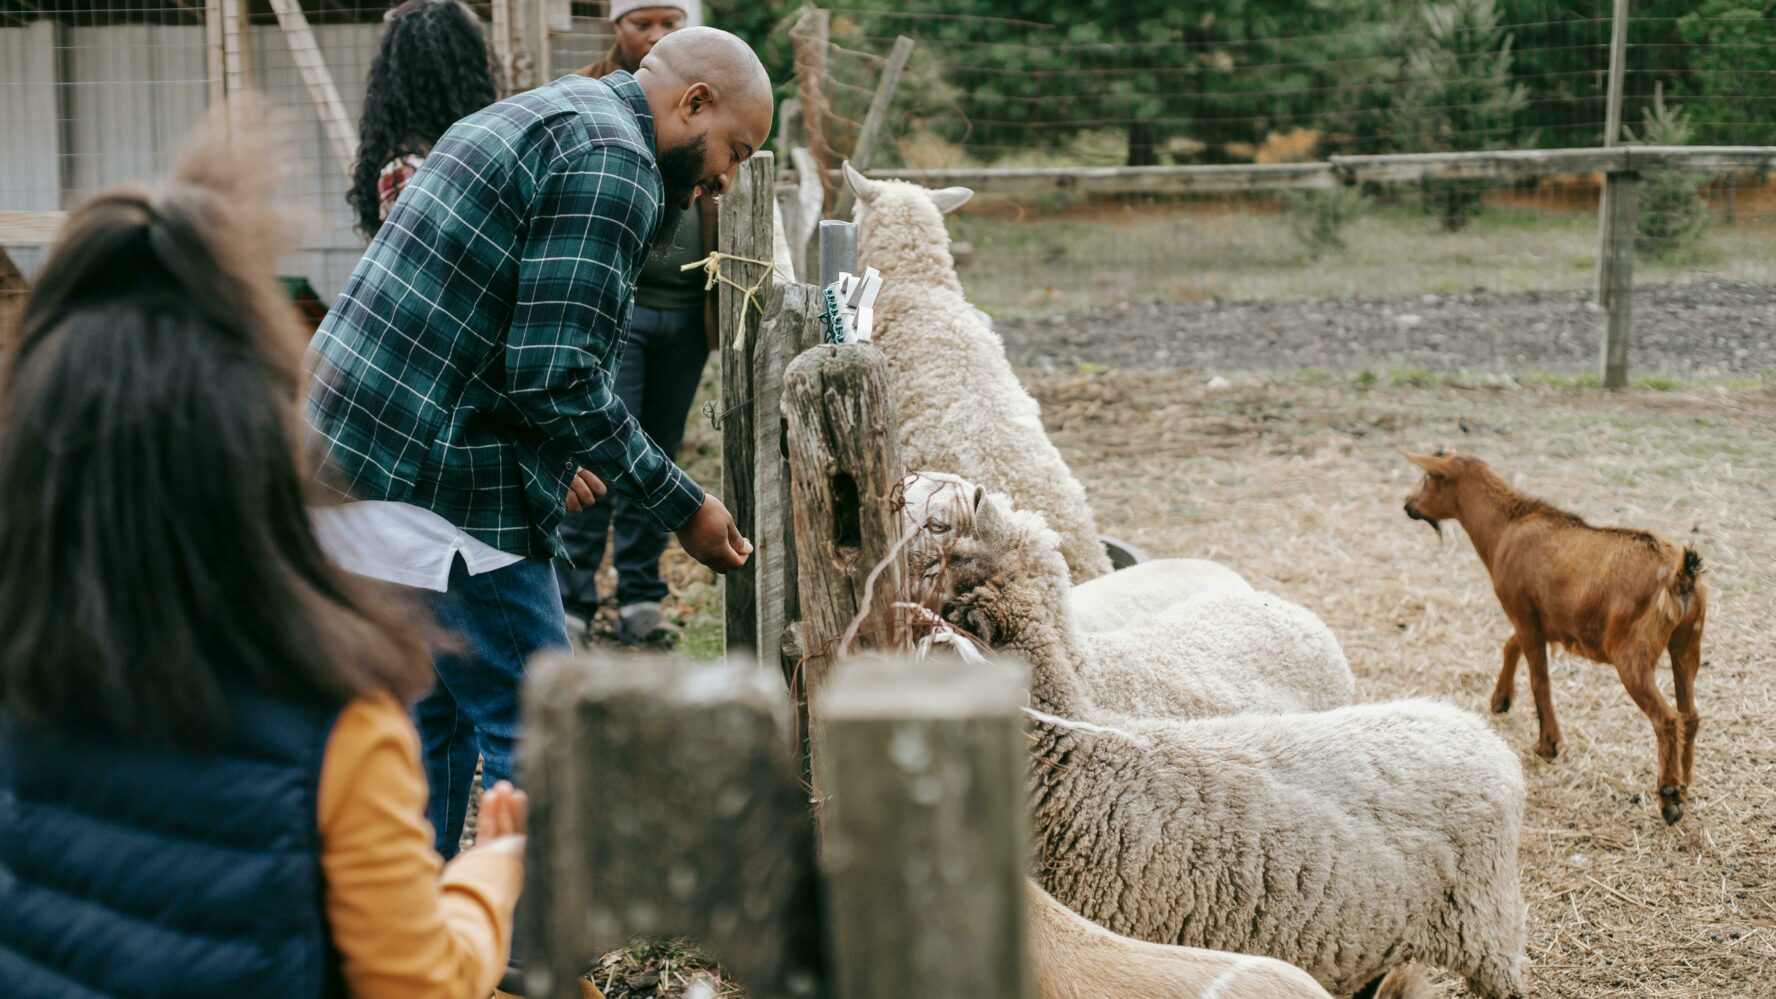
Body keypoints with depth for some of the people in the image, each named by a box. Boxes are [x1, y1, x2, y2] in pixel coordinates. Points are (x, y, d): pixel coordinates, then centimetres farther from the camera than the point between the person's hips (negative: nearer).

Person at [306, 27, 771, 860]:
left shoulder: (530, 117, 21)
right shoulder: (609, 160, -12)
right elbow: (557, 375, -19)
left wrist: (553, 456, 23)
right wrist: (683, 508, -10)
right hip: (434, 488, -10)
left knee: (439, 720, 20)